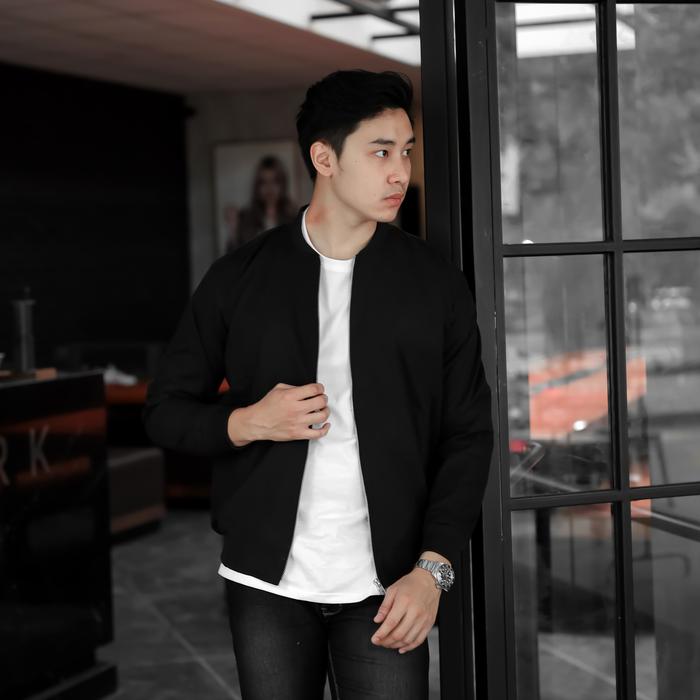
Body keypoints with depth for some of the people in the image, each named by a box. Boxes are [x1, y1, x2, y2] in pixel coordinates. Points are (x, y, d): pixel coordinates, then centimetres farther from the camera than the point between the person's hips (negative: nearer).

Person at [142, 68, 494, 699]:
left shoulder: (436, 283, 2)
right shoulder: (240, 278, 1)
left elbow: (468, 435, 1)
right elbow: (166, 410, 6)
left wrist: (433, 570, -8)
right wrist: (247, 422, -14)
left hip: (386, 587, 0)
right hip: (267, 584, 0)